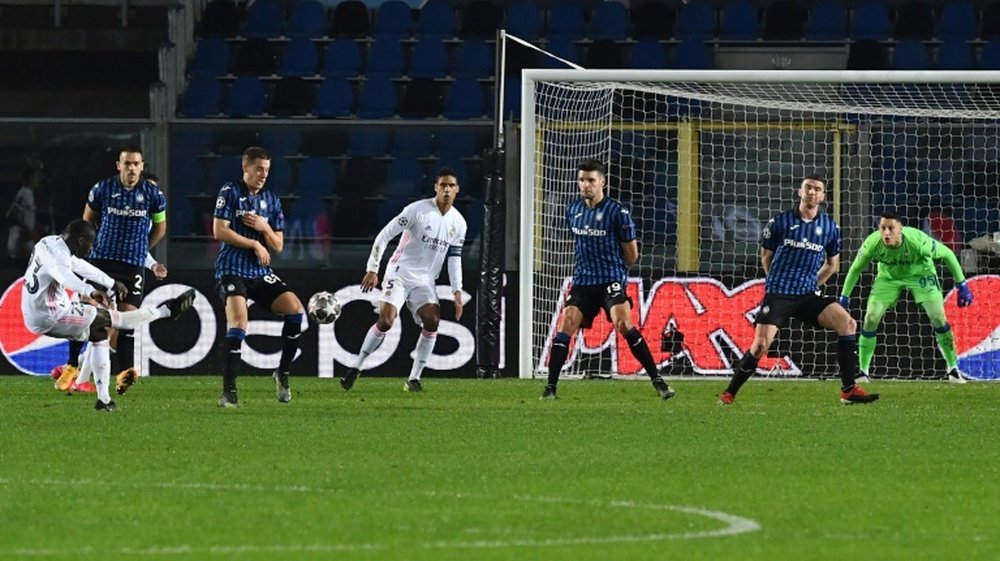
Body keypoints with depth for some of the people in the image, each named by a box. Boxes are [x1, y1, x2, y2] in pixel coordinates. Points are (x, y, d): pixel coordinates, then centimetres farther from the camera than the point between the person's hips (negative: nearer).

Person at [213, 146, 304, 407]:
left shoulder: (272, 200, 14)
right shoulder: (231, 192, 0)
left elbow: (278, 246, 14)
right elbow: (220, 231, -8)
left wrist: (264, 228, -6)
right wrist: (254, 244, -9)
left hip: (260, 272, 5)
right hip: (232, 270, -5)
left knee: (295, 310, -14)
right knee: (238, 322, -24)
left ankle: (282, 373, 4)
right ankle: (228, 391, -19)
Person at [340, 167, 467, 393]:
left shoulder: (458, 223, 5)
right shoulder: (418, 210, -12)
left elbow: (454, 258, 13)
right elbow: (384, 236, -10)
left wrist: (457, 292, 5)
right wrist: (372, 270, -14)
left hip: (425, 281, 4)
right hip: (400, 273, -4)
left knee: (432, 321, -16)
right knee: (385, 321, -20)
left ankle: (414, 378, -7)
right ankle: (356, 367, -5)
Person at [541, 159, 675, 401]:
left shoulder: (617, 212, -8)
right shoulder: (573, 210, 9)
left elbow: (631, 254, 0)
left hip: (611, 281, -5)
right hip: (582, 281, 5)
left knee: (623, 324, -22)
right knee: (564, 328, -7)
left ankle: (657, 381, -17)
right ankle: (550, 387, 1)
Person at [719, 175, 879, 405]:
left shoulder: (830, 227, 5)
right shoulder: (780, 222, -1)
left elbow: (832, 264, 20)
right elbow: (766, 256, 14)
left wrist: (811, 285, 13)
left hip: (808, 295, 2)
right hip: (778, 295, -2)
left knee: (848, 323, -17)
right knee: (761, 345, -14)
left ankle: (849, 390, -12)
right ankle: (729, 394, 5)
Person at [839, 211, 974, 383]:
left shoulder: (917, 240, -37)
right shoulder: (872, 243, -31)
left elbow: (947, 254, -20)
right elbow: (856, 269, -12)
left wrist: (962, 285, -17)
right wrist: (844, 297, -9)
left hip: (920, 274, -2)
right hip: (888, 277, 2)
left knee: (938, 317, -12)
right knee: (871, 318, -9)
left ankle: (953, 369, 3)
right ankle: (862, 371, 6)